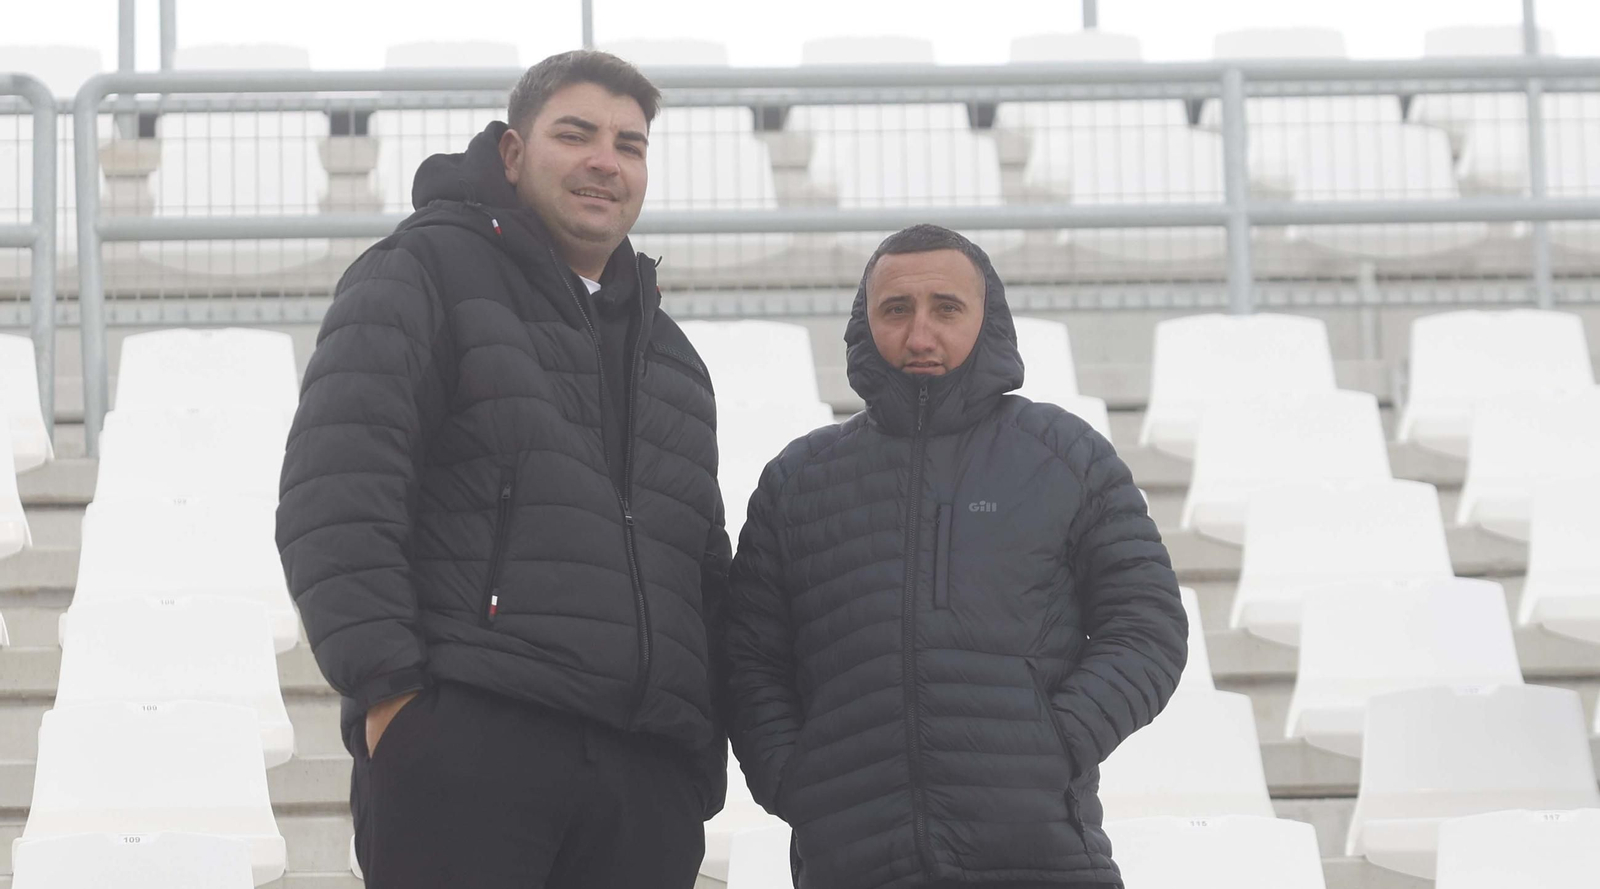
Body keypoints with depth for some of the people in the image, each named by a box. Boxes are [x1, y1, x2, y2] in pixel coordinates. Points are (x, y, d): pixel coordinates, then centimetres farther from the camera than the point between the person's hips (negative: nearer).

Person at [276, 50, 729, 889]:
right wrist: (386, 686, -15)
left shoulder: (669, 354, 28)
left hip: (648, 778, 6)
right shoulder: (424, 274, 6)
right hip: (464, 748, -6)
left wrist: (707, 751, 18)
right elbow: (334, 496, -6)